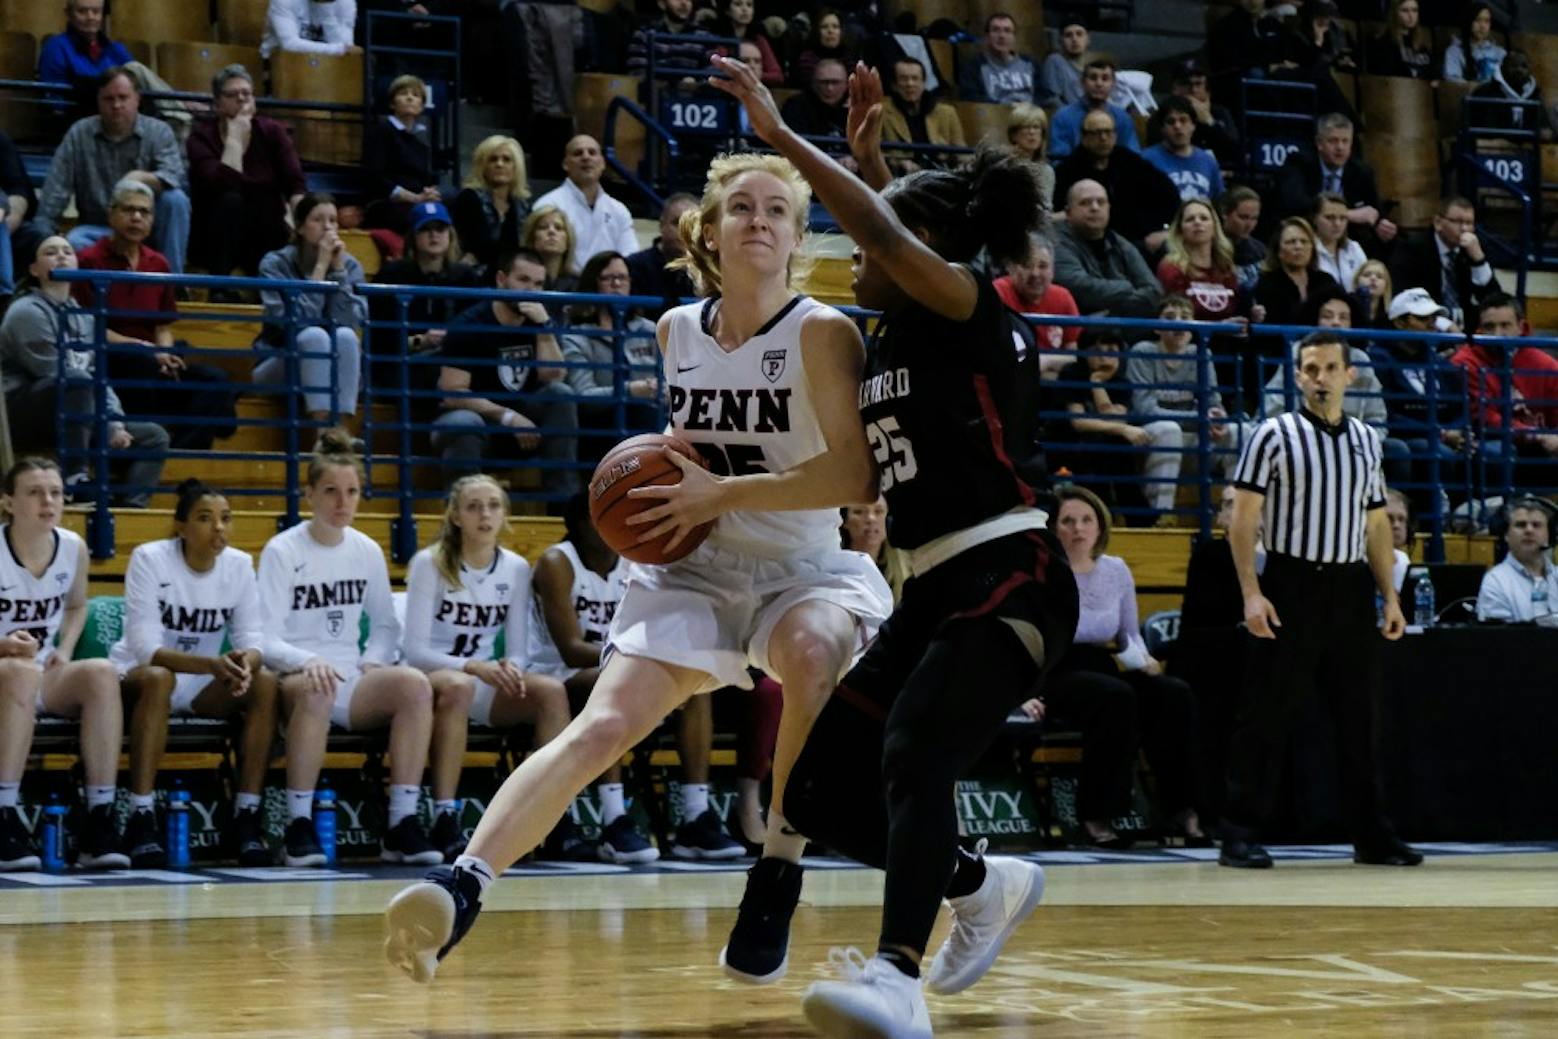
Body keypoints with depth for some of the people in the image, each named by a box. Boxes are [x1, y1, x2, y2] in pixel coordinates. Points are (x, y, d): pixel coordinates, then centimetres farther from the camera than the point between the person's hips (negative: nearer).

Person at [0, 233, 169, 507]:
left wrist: (116, 425, -6)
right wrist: (108, 426, -16)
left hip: (77, 421, 8)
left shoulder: (82, 317, 14)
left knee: (153, 436, 2)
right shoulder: (28, 312, -11)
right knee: (77, 383, -36)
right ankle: (73, 478, -33)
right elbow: (57, 377, -17)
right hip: (27, 416, -8)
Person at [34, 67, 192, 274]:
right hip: (98, 230, 0)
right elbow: (54, 192, -3)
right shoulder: (78, 135, 1)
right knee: (74, 242, -33)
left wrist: (145, 179, -41)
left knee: (175, 199, -29)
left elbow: (174, 178, -19)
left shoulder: (159, 132, -1)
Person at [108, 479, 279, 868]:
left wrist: (245, 660, -32)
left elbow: (251, 639, -6)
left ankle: (246, 818, -21)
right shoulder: (150, 559, -15)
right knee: (158, 678, -38)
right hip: (137, 677, -4)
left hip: (203, 687, 4)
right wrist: (211, 664, -38)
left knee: (266, 683, -23)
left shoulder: (239, 565, -2)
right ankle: (140, 822, -38)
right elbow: (144, 647, -23)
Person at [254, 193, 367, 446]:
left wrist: (338, 269, -18)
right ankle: (322, 432, -42)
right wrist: (320, 268, -21)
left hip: (334, 370, 2)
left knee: (345, 336, -30)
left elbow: (352, 321, -15)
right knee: (314, 335, -33)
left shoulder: (350, 265, 1)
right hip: (280, 365, -2)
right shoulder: (276, 264, -7)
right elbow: (293, 321, -23)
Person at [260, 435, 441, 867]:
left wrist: (372, 663, -3)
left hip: (352, 682, 4)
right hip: (295, 679, -4)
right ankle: (299, 828, -31)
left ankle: (402, 824, -27)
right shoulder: (281, 552, -3)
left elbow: (386, 625, 19)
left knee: (414, 684, -27)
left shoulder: (367, 551, 11)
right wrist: (308, 661, -28)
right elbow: (267, 640, -8)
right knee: (315, 690, -40)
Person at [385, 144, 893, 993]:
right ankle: (461, 885, -27)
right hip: (693, 567, 4)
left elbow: (859, 477, -22)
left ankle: (779, 869, -24)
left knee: (812, 651, -39)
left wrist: (724, 493, -22)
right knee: (602, 725, -17)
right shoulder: (677, 331, 5)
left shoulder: (823, 333, -12)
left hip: (806, 570, -4)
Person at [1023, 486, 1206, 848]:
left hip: (1104, 670, 5)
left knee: (1175, 694, -23)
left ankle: (1180, 807, -17)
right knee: (1116, 697, -37)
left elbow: (1129, 635, 20)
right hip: (1055, 674, -5)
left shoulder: (1116, 571, 13)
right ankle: (1095, 814, -28)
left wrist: (1142, 659, -2)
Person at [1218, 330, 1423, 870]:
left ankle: (1371, 835, 16)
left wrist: (1390, 597, 12)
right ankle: (1240, 834, -1)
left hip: (1351, 589, 5)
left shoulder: (1365, 441, 13)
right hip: (1291, 587, -5)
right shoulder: (1274, 435, -3)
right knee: (1267, 714, -5)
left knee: (1359, 715, 9)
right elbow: (1243, 519, -6)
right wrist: (1251, 592, -15)